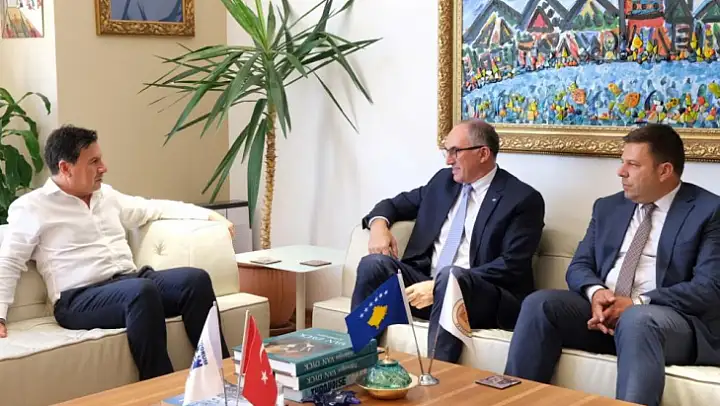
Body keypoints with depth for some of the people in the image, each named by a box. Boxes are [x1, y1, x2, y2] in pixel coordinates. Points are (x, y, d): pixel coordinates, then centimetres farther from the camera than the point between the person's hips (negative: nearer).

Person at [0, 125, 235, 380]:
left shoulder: (106, 195, 20)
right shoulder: (31, 208, 1)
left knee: (196, 279, -20)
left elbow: (154, 208, 30)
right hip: (80, 299, -6)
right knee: (142, 290, -37)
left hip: (131, 281, 7)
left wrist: (209, 215, 27)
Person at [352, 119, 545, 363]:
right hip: (426, 283, 6)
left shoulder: (523, 199, -5)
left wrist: (438, 286, -22)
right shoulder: (444, 180, 15)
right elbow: (398, 204, 27)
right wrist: (379, 223, 0)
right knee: (373, 264, -20)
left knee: (451, 276, -38)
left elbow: (512, 266, -14)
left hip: (483, 297, -6)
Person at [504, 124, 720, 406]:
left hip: (672, 318, -5)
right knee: (539, 303, -20)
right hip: (603, 310, 5)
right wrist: (595, 292, -12)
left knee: (636, 321, -39)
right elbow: (579, 265, 13)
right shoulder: (608, 207, 16)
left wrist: (636, 303, -20)